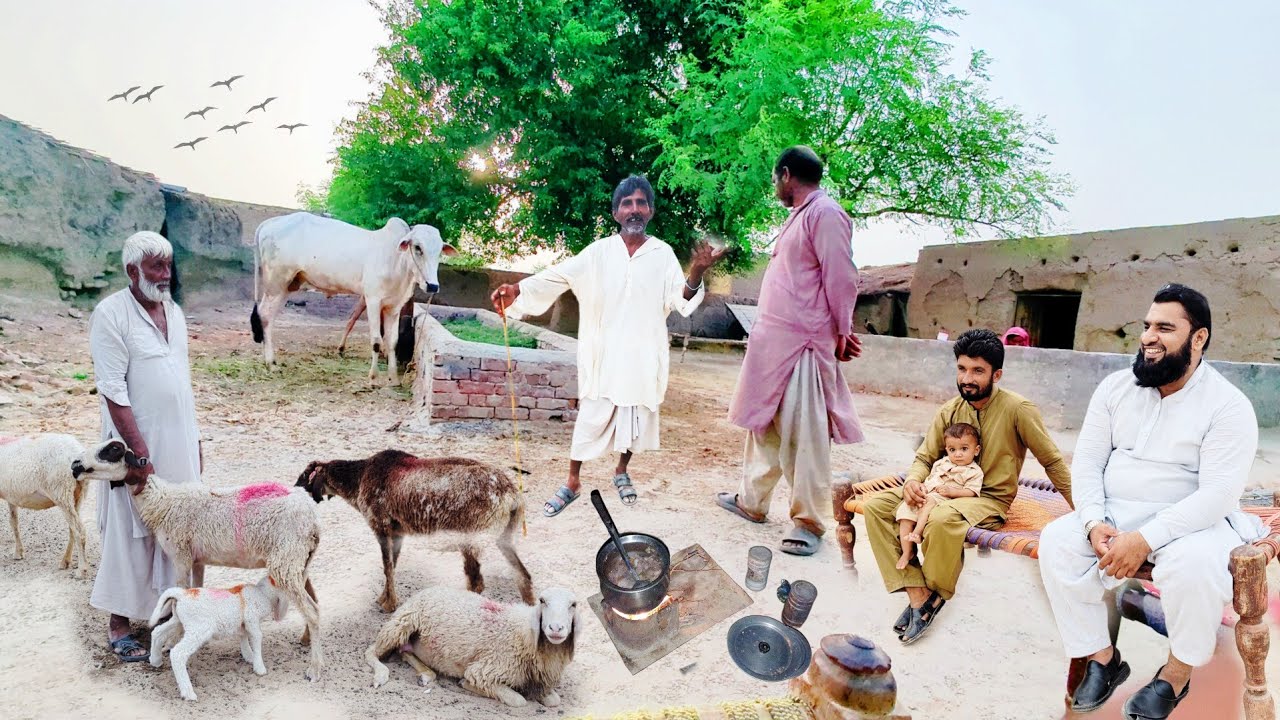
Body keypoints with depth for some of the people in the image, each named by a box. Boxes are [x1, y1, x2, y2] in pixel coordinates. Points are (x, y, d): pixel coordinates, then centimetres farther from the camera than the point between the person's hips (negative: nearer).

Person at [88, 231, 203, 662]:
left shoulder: (174, 312, 8)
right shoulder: (111, 314, -13)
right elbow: (113, 392, -16)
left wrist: (195, 441, 14)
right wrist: (140, 453, -19)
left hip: (180, 445, 6)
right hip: (137, 447, -6)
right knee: (131, 536, 4)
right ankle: (118, 625, 18)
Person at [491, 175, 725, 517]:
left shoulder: (663, 254, 1)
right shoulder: (599, 251, -1)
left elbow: (680, 299, -9)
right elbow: (558, 275, -12)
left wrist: (697, 273, -30)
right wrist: (517, 289, -28)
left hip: (642, 354, 1)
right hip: (603, 353, -1)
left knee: (636, 415, 12)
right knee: (590, 415, 3)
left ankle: (621, 471, 36)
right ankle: (572, 482, 17)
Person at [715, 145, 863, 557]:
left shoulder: (825, 214, -11)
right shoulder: (799, 216, 20)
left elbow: (841, 278, -14)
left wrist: (841, 333, -9)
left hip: (803, 345, -10)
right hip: (773, 341, 10)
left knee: (804, 433, -4)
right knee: (763, 422, 16)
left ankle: (809, 522, 5)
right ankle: (752, 500, 28)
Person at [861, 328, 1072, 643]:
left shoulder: (1018, 409, -10)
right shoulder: (950, 411, 5)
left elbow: (1053, 462, -2)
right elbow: (924, 457, 9)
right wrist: (913, 479, -14)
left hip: (989, 500, -5)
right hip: (946, 492, 6)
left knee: (942, 519, -40)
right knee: (875, 505, -17)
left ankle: (936, 593, -10)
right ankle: (917, 592, -20)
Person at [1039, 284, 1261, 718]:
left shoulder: (1228, 406, -11)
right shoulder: (1116, 387, 2)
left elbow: (1217, 494, -20)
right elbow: (1087, 461, 1)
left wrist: (1146, 539, -29)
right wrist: (1095, 522, -16)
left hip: (1191, 521, -3)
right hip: (1116, 513, 4)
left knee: (1193, 565, -35)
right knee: (1056, 542, -21)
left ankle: (1176, 674, -6)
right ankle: (1102, 658, -4)